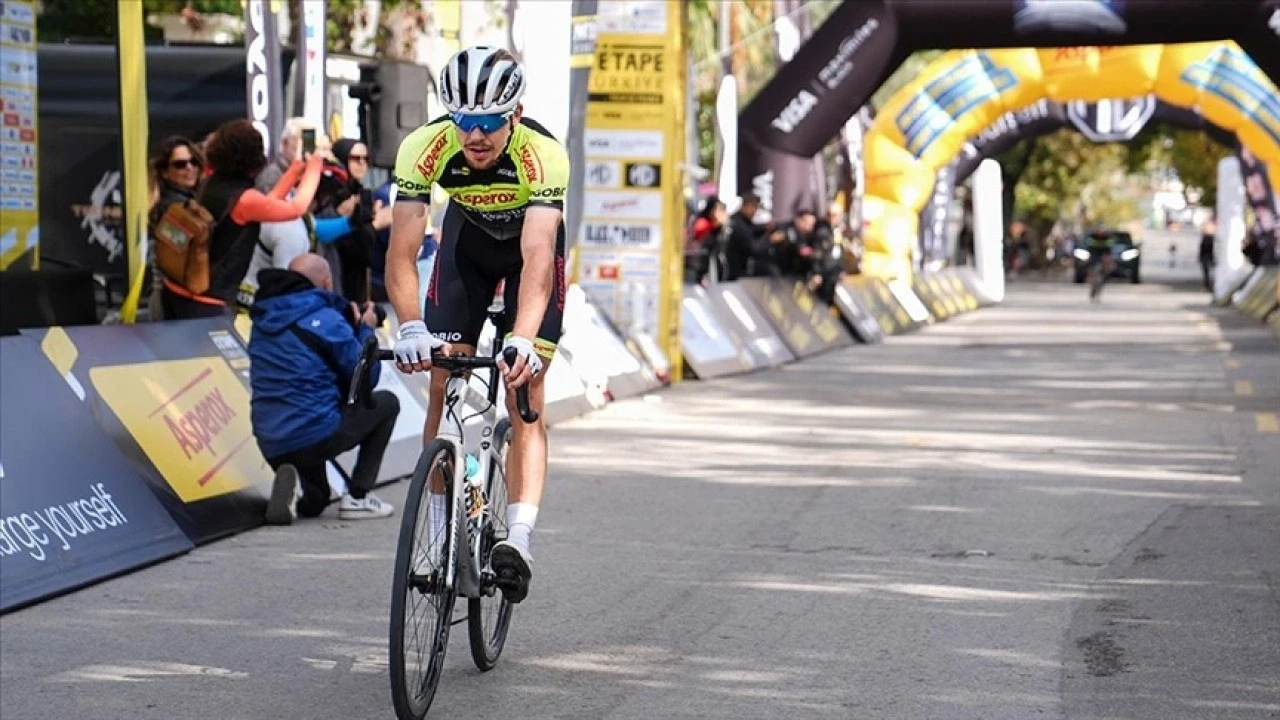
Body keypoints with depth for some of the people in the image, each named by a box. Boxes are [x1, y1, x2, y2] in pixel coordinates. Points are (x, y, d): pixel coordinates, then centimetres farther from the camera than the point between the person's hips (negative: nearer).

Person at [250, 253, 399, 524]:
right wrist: (366, 330, 10)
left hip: (270, 446, 7)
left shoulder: (263, 319, 11)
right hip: (315, 435, -7)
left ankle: (292, 487, -5)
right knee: (386, 402, 17)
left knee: (315, 502, 32)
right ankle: (357, 497, 9)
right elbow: (365, 378, -5)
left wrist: (354, 326, 20)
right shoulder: (325, 319, -10)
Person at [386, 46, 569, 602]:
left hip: (532, 241, -2)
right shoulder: (424, 148, -32)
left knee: (525, 392, -14)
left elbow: (536, 257, -45)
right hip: (468, 235, 2)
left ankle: (519, 538, -21)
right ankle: (440, 533, 3)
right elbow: (401, 252, -35)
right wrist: (411, 329, -50)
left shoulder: (544, 155, -37)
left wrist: (523, 339, -59)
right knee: (444, 387, -6)